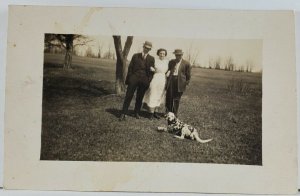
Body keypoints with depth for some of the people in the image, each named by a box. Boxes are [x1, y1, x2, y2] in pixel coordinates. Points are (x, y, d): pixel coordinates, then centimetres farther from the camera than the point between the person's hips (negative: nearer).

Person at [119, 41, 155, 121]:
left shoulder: (151, 59, 6)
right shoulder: (135, 56, 5)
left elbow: (151, 71, 6)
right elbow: (130, 68, 4)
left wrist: (149, 81, -2)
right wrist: (127, 80, 0)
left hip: (144, 81, 1)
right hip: (134, 78, -1)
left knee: (139, 98, 9)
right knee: (128, 97, -1)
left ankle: (137, 113, 23)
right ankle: (123, 114, 3)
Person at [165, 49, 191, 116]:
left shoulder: (186, 64, -1)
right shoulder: (171, 62, 10)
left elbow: (188, 75, 3)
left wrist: (186, 83, 1)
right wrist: (167, 81, 9)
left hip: (179, 83, -3)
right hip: (171, 81, 3)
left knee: (176, 99, 4)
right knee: (169, 98, 6)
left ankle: (174, 114, 13)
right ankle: (168, 113, 20)